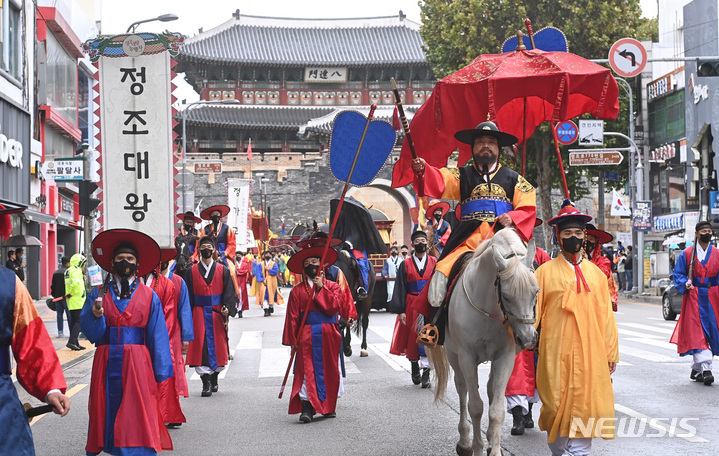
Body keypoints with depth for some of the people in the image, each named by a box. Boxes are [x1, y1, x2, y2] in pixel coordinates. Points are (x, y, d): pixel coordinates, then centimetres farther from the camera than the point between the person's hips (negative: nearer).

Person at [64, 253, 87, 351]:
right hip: (77, 301, -10)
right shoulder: (76, 271, -13)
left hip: (71, 302, 10)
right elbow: (75, 283, -28)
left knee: (73, 322, 12)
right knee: (79, 321, -8)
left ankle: (75, 343, 15)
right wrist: (71, 293, -17)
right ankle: (71, 342, -16)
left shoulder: (67, 271, 17)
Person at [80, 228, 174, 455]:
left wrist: (160, 374, -1)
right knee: (107, 414, 2)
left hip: (137, 364, -1)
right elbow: (91, 334, 3)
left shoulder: (149, 296, 6)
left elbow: (158, 336, 3)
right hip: (107, 364, 1)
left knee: (138, 417, -5)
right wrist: (96, 315, -18)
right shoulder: (98, 294, 8)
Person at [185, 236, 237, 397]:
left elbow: (229, 291, 2)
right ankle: (206, 383, -5)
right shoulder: (192, 271, 7)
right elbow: (189, 295, 6)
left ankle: (214, 379, 22)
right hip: (199, 313, 0)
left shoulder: (222, 270, 6)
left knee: (217, 345, 4)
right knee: (201, 346, -7)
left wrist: (226, 308, -15)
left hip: (217, 313, 0)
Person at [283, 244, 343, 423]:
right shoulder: (297, 290, 5)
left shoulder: (332, 286, 8)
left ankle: (329, 406, 19)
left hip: (328, 335, 1)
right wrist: (292, 340, -2)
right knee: (307, 370, -9)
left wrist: (321, 288, -10)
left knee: (330, 369, 7)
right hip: (307, 334, -1)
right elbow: (292, 316, 3)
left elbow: (334, 306, -9)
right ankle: (307, 407, -12)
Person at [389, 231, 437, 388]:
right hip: (411, 306, 1)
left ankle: (425, 371, -8)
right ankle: (415, 367, 26)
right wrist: (400, 310, -5)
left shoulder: (434, 263, 6)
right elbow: (400, 288, 3)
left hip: (429, 305, -1)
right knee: (412, 337, 7)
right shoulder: (406, 264, 5)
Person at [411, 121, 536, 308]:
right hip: (471, 235, 0)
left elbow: (529, 207, 14)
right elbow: (439, 181, 1)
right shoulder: (462, 176, 19)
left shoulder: (513, 179, 21)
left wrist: (512, 218, -7)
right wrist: (422, 170, -21)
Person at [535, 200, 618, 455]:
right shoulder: (546, 271, 3)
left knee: (585, 406, -1)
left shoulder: (596, 273, 11)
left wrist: (611, 353, 10)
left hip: (589, 354, 2)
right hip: (556, 355, -2)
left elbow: (606, 315, 11)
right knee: (556, 406, 1)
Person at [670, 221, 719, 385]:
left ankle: (696, 368, 17)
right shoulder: (687, 254, 2)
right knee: (697, 333, -12)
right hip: (693, 298, -3)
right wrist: (685, 284, -17)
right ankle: (705, 369, -17)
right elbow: (679, 274, 3)